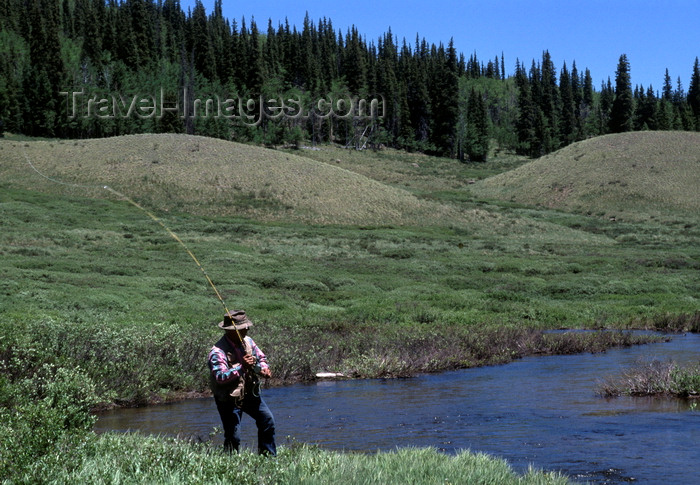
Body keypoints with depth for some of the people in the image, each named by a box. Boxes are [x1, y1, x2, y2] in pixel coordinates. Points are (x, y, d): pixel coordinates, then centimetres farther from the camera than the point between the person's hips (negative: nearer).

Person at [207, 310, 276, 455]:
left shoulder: (247, 341, 1)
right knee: (233, 437, -7)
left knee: (268, 421, 13)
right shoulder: (218, 352, -23)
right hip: (229, 398, -7)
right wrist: (241, 367, -41)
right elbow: (221, 377, -32)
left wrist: (263, 368, -10)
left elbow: (261, 358, 13)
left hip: (250, 393, 7)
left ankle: (268, 457, 29)